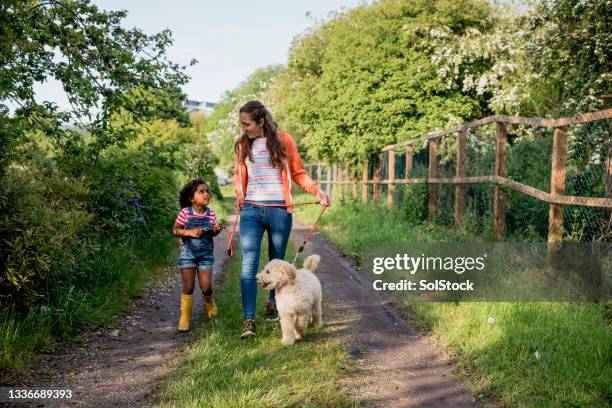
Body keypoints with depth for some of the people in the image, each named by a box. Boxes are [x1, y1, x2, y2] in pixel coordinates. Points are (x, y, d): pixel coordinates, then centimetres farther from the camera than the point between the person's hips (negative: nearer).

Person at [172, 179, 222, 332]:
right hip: (188, 253, -2)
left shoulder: (210, 213, -2)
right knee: (188, 287, -1)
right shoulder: (185, 213, -11)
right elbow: (175, 230, -7)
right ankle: (184, 318, 14)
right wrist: (189, 232, -22)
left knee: (206, 287, -1)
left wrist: (216, 230, -13)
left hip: (206, 254, 2)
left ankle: (209, 303, 34)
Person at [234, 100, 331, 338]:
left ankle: (272, 302, 36)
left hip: (279, 210, -1)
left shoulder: (283, 140, 1)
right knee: (249, 264, -10)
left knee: (276, 261, 12)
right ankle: (249, 320, -11)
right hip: (251, 210, 1)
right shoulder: (243, 145, 9)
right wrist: (240, 193, 1)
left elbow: (298, 173, 6)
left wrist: (316, 190, -8)